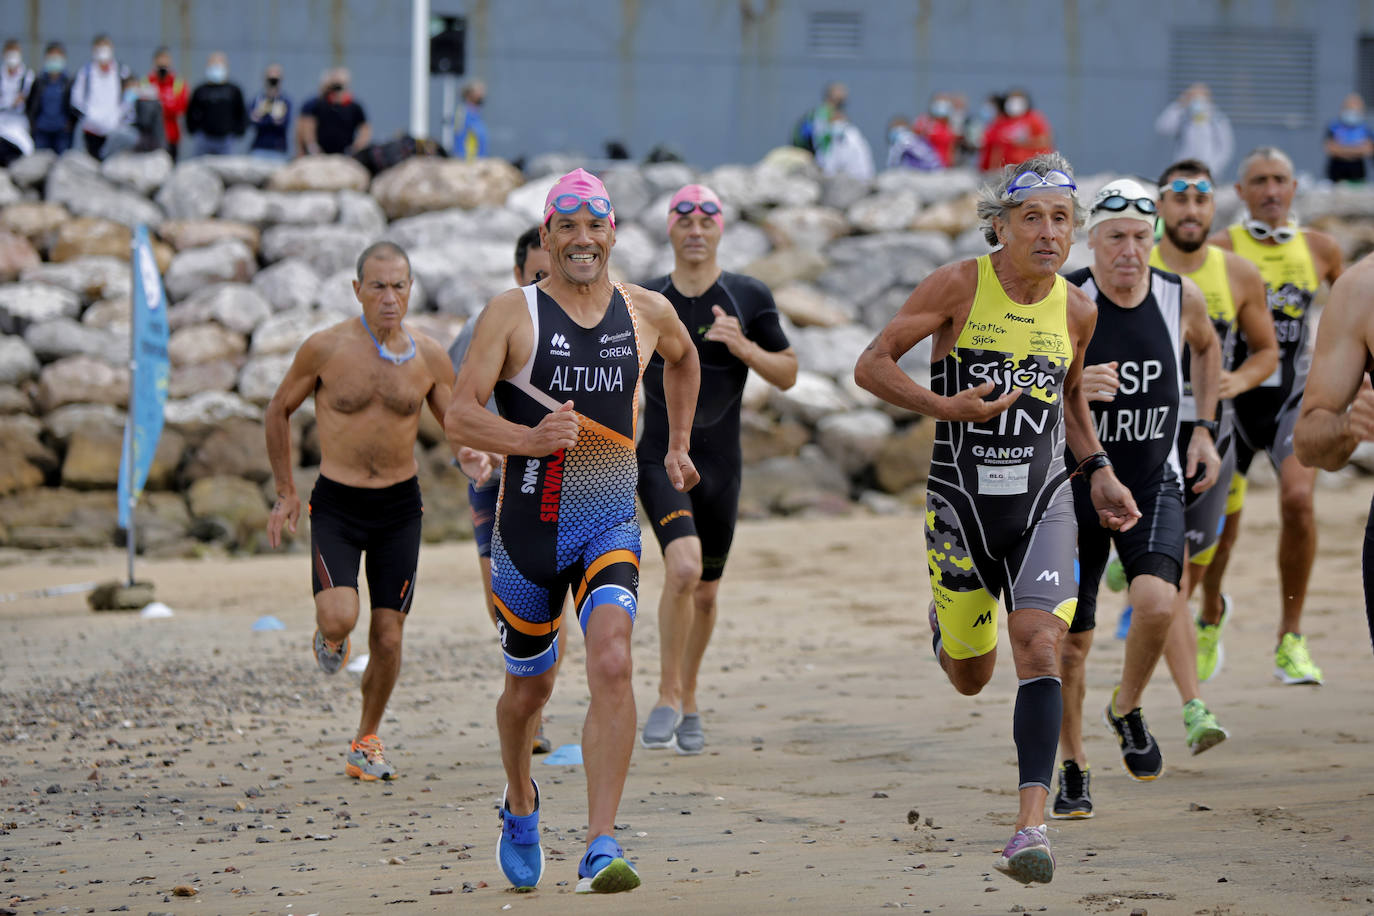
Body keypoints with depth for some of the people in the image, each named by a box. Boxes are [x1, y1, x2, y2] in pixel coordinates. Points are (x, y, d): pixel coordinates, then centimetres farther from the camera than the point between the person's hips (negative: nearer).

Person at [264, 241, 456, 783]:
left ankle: (367, 741, 24)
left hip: (399, 507, 2)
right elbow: (279, 411, 6)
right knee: (339, 617, -22)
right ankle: (330, 636, 16)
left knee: (388, 637, 2)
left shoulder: (429, 358, -2)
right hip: (337, 505, -2)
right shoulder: (326, 349, -8)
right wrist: (284, 492, 6)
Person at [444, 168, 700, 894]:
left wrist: (679, 441, 27)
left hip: (610, 526, 1)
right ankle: (520, 805, 45)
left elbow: (682, 357, 29)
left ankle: (601, 850, -25)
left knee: (612, 663, -22)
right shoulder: (511, 315, -6)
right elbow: (459, 418, -13)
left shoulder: (647, 313, 4)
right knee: (528, 688, 13)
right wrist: (531, 439, -29)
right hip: (530, 527, -1)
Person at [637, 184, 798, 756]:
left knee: (705, 590, 11)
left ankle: (689, 700, 33)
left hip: (720, 465, 2)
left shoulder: (749, 298, 1)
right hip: (660, 457, -2)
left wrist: (745, 348, -14)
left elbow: (788, 376, 3)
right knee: (683, 566, -24)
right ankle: (667, 697, -12)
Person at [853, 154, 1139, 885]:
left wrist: (1099, 474, 11)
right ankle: (945, 625, 50)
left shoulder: (1076, 310, 3)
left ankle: (1031, 824, -23)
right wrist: (944, 406, -22)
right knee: (969, 679, 11)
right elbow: (871, 365, -8)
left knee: (1039, 648, -19)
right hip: (963, 501, -1)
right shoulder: (959, 285, -9)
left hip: (1042, 504, 1)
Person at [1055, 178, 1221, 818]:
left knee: (1157, 604, -23)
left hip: (1154, 485, 1)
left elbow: (1206, 346, 18)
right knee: (1071, 639, 3)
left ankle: (1127, 710, 7)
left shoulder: (1181, 299, -6)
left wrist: (1203, 429, 11)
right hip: (1076, 487, -1)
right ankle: (1072, 768, 24)